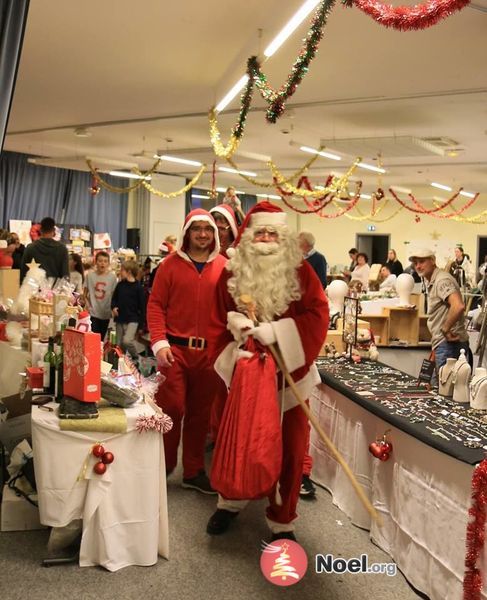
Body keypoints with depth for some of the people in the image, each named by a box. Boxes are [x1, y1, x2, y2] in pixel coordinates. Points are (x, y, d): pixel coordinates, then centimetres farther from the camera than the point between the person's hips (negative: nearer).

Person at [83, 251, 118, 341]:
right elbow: (85, 293, 5)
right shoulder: (90, 275, -4)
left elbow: (114, 295, 1)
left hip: (106, 313, 1)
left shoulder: (112, 276, -5)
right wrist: (88, 305, -3)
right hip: (93, 313, -1)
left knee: (102, 338, 13)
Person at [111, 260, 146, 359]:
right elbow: (114, 298, 18)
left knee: (127, 341, -21)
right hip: (120, 319, 6)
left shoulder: (138, 287, -9)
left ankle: (136, 357, 4)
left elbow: (142, 306, -7)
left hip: (132, 319, -5)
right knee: (119, 345, 8)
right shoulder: (120, 285, 6)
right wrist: (114, 307, -6)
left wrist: (141, 325, -8)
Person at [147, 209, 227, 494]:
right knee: (172, 409, 0)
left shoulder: (224, 266, 5)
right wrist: (159, 342, -9)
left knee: (200, 412, 11)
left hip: (209, 351, 2)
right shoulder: (171, 264, 2)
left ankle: (194, 471, 26)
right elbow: (156, 304, 1)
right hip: (175, 349, -2)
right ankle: (162, 467, 22)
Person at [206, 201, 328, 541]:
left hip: (289, 375, -1)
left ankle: (282, 521, 25)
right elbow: (220, 324, 3)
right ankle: (231, 501, 40)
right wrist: (230, 357, -10)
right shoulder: (231, 275, -1)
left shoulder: (300, 271, -5)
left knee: (290, 448, 6)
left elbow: (319, 315, -13)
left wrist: (276, 331, -23)